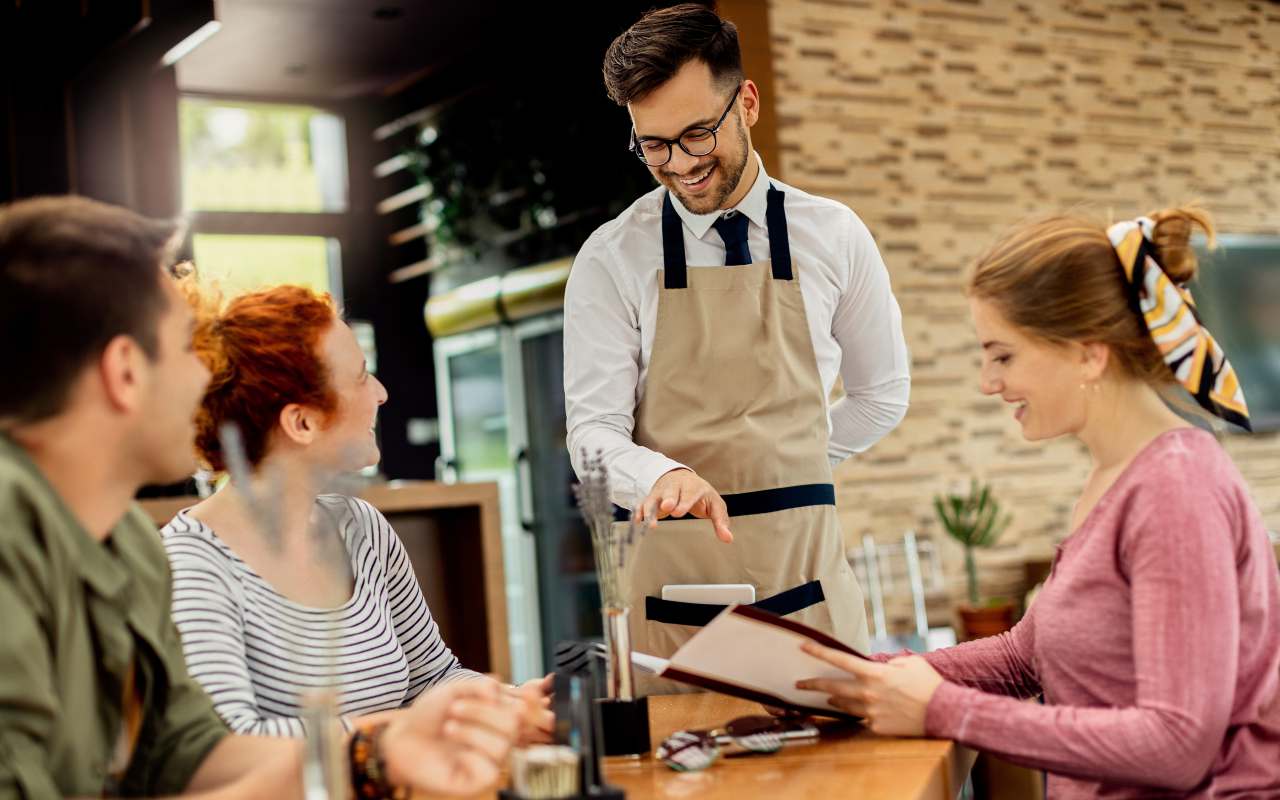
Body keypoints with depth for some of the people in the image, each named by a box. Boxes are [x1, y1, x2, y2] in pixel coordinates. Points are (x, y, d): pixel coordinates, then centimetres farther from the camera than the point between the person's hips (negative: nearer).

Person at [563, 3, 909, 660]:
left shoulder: (834, 237, 4)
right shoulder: (611, 260, -2)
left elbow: (882, 395, 16)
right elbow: (593, 433, -7)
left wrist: (777, 472, 8)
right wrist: (667, 475, -28)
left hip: (807, 582, 2)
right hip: (669, 577, -1)